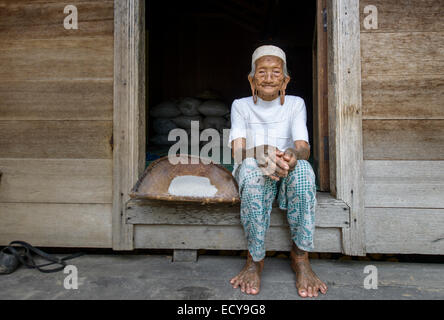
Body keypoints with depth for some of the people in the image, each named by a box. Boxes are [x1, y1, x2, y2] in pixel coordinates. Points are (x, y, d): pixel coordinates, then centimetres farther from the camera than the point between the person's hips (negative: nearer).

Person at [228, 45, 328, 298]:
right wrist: (262, 158, -34)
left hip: (288, 174, 1)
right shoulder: (241, 106, 6)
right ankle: (256, 259, -23)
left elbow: (304, 146, -7)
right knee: (251, 169, -36)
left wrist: (294, 155, -34)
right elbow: (238, 148, -9)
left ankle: (300, 257, -22)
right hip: (252, 172, 0)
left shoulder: (295, 104, 8)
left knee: (303, 169, -34)